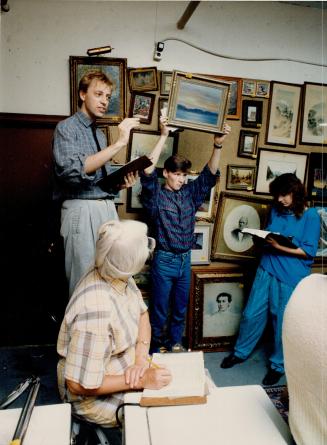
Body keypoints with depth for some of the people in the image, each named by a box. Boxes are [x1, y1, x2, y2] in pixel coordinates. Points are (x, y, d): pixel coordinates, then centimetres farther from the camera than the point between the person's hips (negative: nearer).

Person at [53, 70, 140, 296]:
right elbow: (72, 170, -21)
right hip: (82, 210, -7)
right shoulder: (66, 127, -2)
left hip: (108, 208, 7)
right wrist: (118, 143, -23)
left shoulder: (100, 134, 20)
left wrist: (121, 182, 3)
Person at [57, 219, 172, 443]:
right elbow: (80, 385, -28)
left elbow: (142, 314, -1)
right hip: (98, 396, -7)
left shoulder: (119, 275, -13)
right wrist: (140, 381, -26)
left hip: (125, 367, 7)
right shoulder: (97, 311, -37)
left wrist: (141, 358, -17)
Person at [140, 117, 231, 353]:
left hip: (185, 260, 5)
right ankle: (156, 348, 29)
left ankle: (175, 343, 38)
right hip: (164, 260, -4)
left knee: (180, 308, 18)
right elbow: (148, 171, -24)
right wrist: (164, 136, -27)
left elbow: (210, 174, 1)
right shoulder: (156, 195, -8)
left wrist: (218, 145, -13)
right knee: (160, 310, 9)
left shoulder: (190, 193, 6)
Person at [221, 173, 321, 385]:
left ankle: (278, 365, 31)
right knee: (251, 314, 10)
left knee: (283, 322, 9)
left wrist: (280, 247, -20)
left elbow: (309, 251, -10)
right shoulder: (276, 209, 7)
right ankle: (240, 352, 32)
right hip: (267, 269, 5)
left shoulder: (310, 216, -8)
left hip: (291, 277, -4)